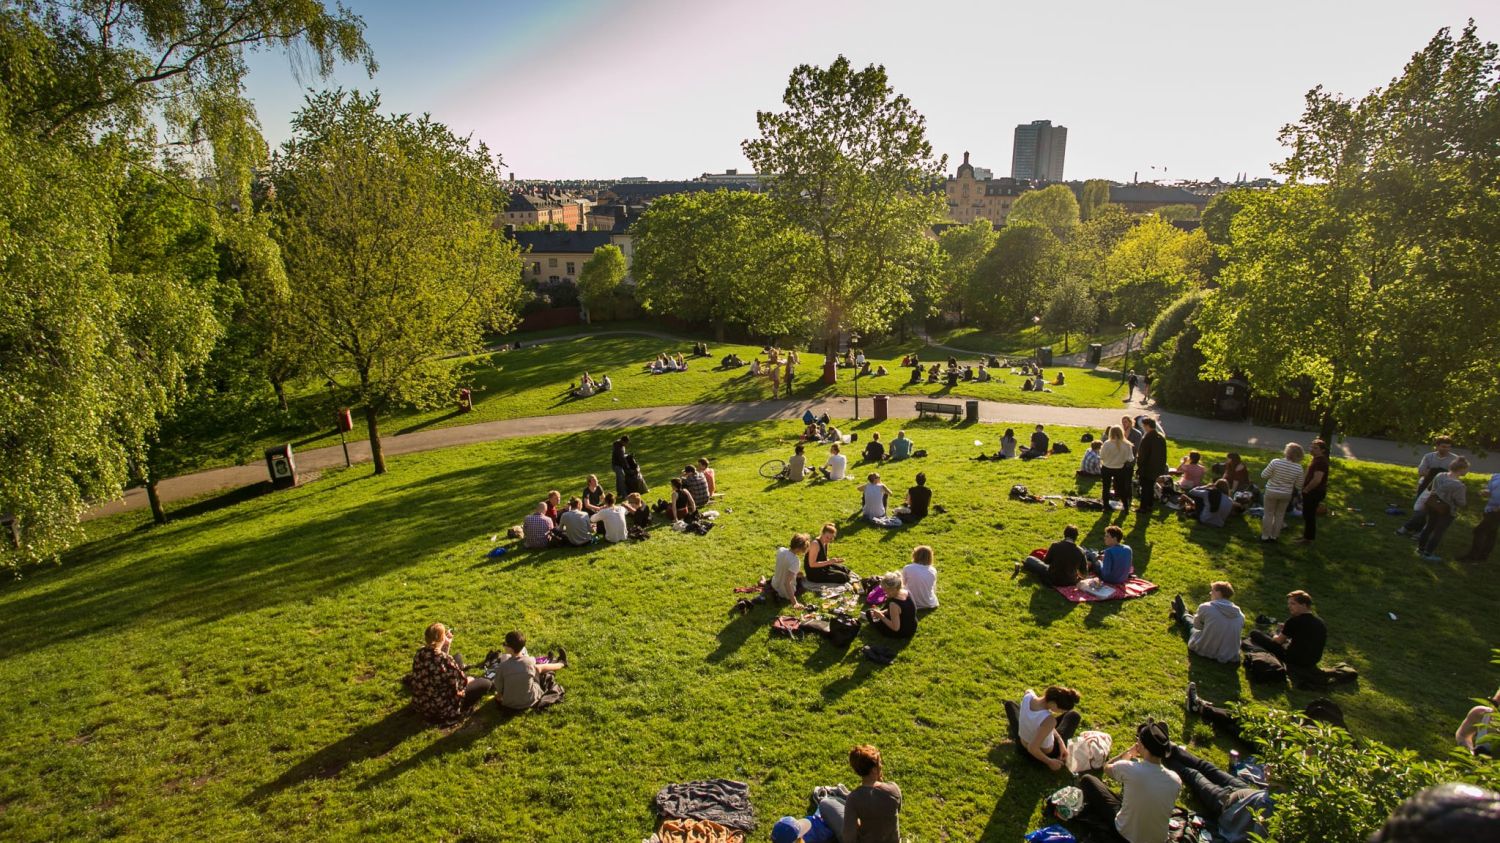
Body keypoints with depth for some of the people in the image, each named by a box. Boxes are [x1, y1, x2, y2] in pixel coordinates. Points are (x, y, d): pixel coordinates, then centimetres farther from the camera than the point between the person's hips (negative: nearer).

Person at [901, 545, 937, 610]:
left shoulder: (907, 569, -17)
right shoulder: (933, 571, -11)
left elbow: (903, 583, 1)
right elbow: (934, 589, 1)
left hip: (912, 604, -3)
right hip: (929, 604, 3)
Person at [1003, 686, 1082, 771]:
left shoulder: (1028, 696, -25)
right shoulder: (1049, 720, -40)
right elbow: (1032, 748, -35)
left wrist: (1060, 740, -8)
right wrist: (1049, 762, -17)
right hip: (1045, 755, -4)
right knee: (1074, 716, 16)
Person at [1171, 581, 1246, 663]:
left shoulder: (1205, 607, -19)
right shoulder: (1240, 615, -8)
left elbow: (1197, 625, -1)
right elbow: (1240, 629, 12)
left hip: (1205, 651, -4)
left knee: (1192, 625, 26)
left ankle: (1183, 615, 61)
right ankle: (1183, 616, 60)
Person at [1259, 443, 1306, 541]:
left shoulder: (1275, 462, -23)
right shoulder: (1298, 468, -15)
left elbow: (1264, 475, -14)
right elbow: (1298, 484, -5)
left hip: (1271, 492, -2)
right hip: (1286, 494, 2)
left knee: (1268, 514, 12)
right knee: (1279, 515, 19)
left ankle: (1265, 536, 19)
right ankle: (1274, 536, 27)